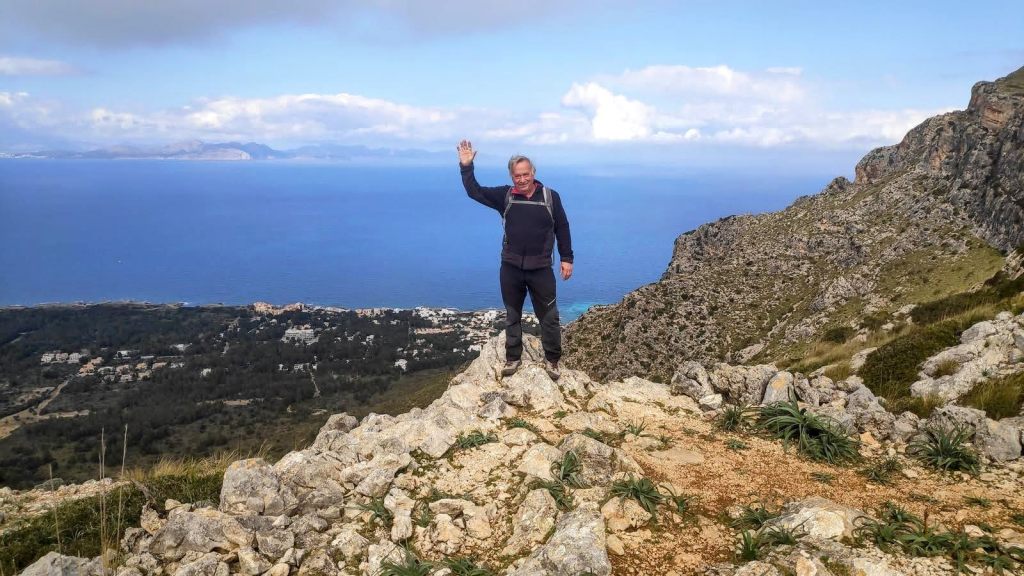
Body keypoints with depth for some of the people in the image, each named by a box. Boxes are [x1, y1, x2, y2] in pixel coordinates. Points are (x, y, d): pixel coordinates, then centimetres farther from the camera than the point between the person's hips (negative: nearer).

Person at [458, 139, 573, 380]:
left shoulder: (550, 196, -4)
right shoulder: (505, 195, -1)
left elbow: (562, 228, 2)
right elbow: (474, 192, -3)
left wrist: (566, 259, 0)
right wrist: (466, 167, -16)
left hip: (541, 269, -1)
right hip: (511, 268, 2)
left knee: (549, 317, 6)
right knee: (512, 316, 14)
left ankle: (552, 360, 21)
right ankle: (513, 358, 28)